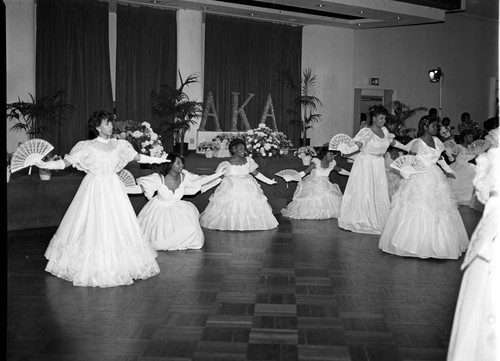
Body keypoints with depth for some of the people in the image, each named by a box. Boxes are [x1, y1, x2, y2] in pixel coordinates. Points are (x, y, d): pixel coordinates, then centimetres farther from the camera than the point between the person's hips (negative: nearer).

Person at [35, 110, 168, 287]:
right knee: (94, 226, -4)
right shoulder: (87, 147, -5)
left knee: (118, 225, 2)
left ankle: (119, 266, 12)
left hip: (114, 189, 4)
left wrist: (159, 160, 20)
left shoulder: (119, 145, 7)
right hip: (94, 189, -4)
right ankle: (95, 268, 5)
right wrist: (43, 164, -17)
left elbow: (138, 157, 18)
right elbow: (66, 162, -6)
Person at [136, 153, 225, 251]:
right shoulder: (159, 178, -26)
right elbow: (140, 181, -13)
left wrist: (219, 174, -9)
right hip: (160, 209, -4)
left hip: (176, 209, 4)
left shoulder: (183, 176, -15)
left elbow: (200, 180, -6)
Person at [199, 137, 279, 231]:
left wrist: (269, 181, 12)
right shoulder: (227, 164, -10)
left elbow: (256, 173, 10)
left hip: (248, 189, 3)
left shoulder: (248, 161, 1)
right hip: (231, 189, -3)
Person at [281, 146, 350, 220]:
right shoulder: (316, 162, -17)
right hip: (313, 185, -5)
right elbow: (305, 172, -20)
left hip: (325, 186, 5)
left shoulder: (332, 164, 0)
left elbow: (340, 171, 20)